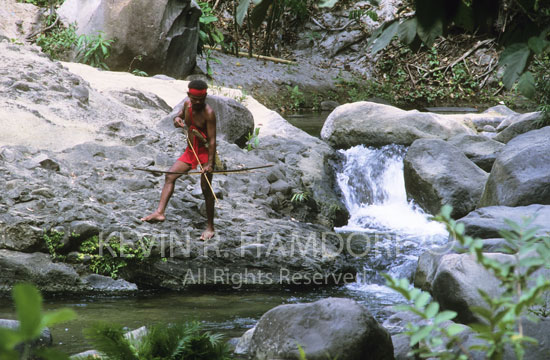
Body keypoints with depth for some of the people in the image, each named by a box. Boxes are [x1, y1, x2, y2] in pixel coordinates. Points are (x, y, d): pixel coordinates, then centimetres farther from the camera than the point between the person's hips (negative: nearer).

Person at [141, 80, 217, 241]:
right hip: (190, 152, 7)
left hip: (205, 153, -7)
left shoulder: (208, 113, -21)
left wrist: (210, 163, -29)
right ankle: (160, 212, -4)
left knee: (206, 188, -7)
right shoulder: (187, 104, -1)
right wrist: (177, 118, -4)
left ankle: (210, 227, 1)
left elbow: (212, 140, -23)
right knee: (170, 176, -1)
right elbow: (181, 114, 23)